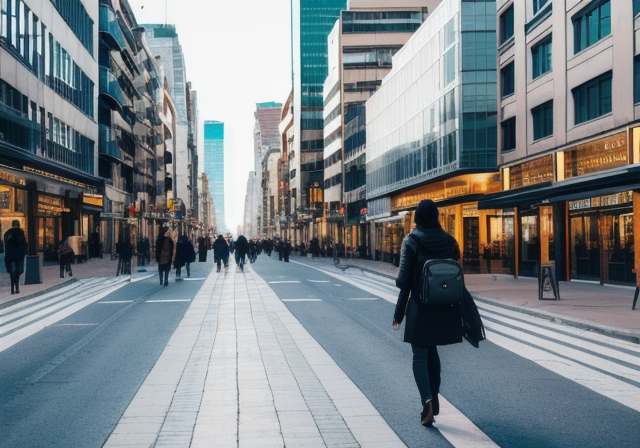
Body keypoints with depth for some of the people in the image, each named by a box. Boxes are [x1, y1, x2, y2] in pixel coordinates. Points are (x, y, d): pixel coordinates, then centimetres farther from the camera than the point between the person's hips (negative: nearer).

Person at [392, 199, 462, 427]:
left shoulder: (411, 242, -8)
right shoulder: (449, 241, 3)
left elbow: (404, 280, -10)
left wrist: (399, 313, 5)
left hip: (420, 306, -4)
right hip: (445, 308, 4)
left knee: (420, 355, 3)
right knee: (432, 352, 19)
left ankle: (427, 399, -16)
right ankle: (433, 400, 22)